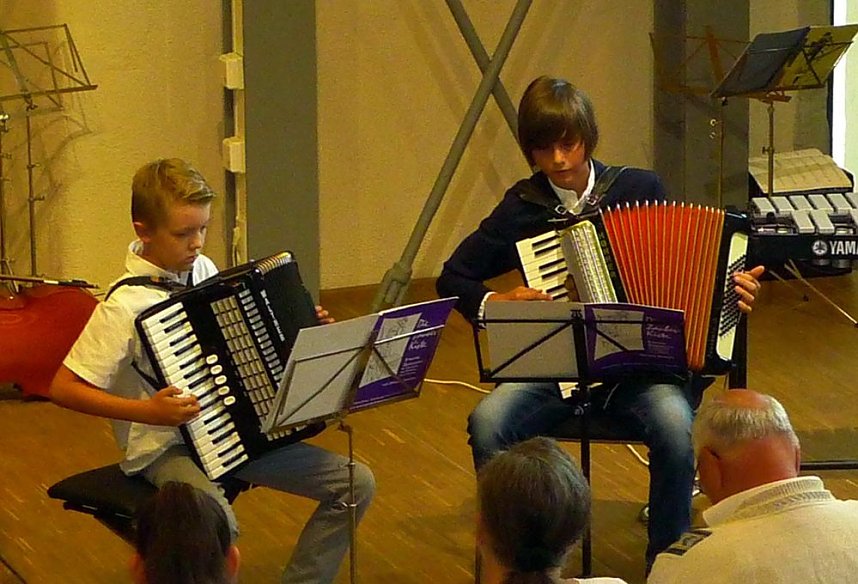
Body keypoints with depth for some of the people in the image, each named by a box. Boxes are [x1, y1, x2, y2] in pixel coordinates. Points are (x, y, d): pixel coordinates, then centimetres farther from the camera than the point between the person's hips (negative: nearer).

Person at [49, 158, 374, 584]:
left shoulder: (203, 270, 3)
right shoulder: (125, 306, -18)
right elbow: (63, 388, -19)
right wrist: (148, 412, -26)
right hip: (166, 447, -7)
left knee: (355, 484, -2)